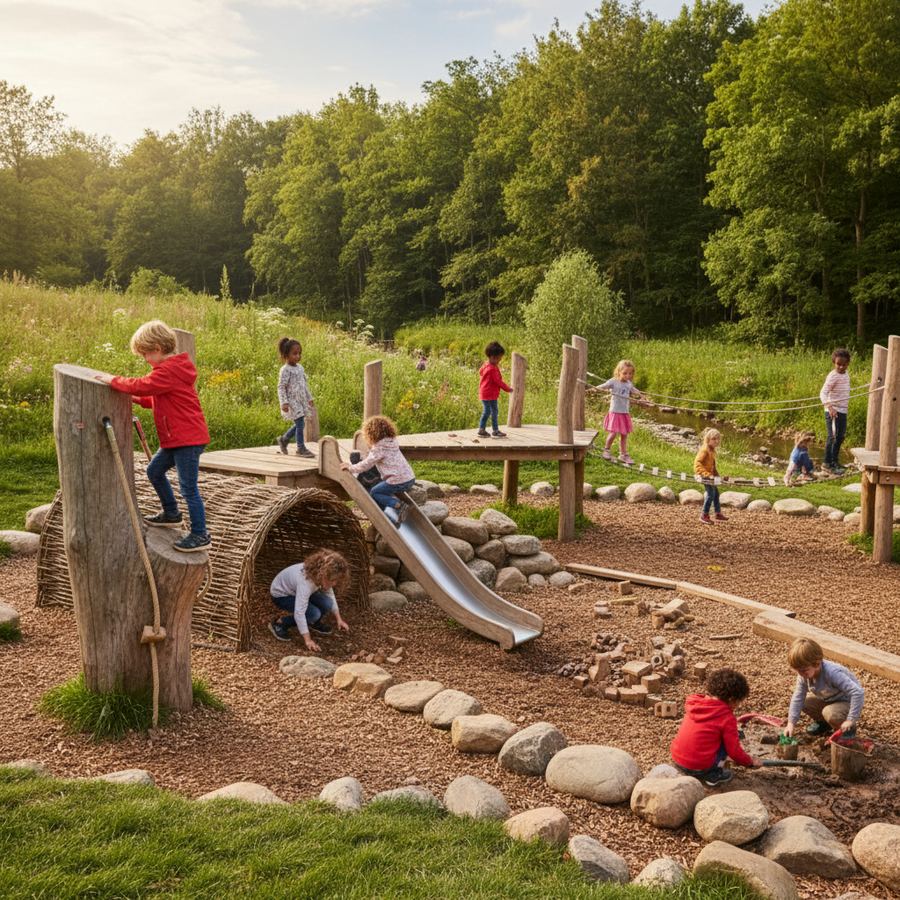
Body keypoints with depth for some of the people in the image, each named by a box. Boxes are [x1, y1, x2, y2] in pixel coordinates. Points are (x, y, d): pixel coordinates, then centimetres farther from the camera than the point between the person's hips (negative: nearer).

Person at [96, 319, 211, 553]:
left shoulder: (168, 371, -19)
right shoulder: (172, 368, 15)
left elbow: (141, 386, -27)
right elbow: (156, 399, 22)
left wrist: (113, 380, -14)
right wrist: (136, 399, 8)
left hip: (187, 439, -11)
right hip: (175, 438, 11)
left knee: (188, 488, -6)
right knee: (154, 470, 22)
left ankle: (200, 535, 1)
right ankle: (171, 514, 35)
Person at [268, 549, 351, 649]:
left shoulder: (321, 576, -19)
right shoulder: (305, 582, -41)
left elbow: (330, 595, 0)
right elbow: (299, 613, -42)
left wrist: (338, 619, 0)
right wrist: (308, 640, -40)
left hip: (297, 591, 7)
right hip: (280, 595, -7)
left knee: (327, 604, -17)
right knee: (314, 614, -26)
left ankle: (314, 623, 14)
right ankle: (279, 623, -7)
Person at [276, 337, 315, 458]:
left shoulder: (300, 368, 10)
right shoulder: (285, 370, -14)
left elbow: (305, 384, 20)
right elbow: (281, 387, -16)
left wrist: (309, 398, 22)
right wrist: (284, 403, -22)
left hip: (301, 400, 8)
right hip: (292, 401, -8)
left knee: (299, 424, 11)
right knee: (300, 423, -7)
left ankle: (284, 439, 30)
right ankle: (301, 448, 3)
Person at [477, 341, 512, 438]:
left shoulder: (485, 365, 10)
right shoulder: (492, 369, -20)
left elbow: (480, 372, 27)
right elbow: (498, 381, -18)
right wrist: (508, 389, -8)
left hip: (484, 394, 10)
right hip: (490, 394, -10)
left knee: (486, 411, 14)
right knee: (494, 411, -4)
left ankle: (481, 429, 17)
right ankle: (495, 430, 1)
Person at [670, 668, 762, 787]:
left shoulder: (694, 703, 6)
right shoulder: (727, 718, -10)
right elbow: (734, 751, -6)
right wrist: (750, 761, 14)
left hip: (676, 760, 6)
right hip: (699, 767, -6)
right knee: (733, 736, 6)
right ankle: (713, 775, 3)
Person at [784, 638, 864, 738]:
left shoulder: (832, 673, -37)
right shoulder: (804, 675, -16)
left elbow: (858, 692, -39)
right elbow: (798, 698, -10)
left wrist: (851, 720, -38)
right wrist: (791, 723, -19)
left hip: (847, 703, -7)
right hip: (828, 700, 7)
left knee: (830, 713, -33)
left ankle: (848, 729, -3)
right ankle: (822, 722, 16)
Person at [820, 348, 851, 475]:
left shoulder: (846, 375, 9)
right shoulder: (833, 376, -17)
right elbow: (823, 393, -27)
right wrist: (829, 407, -40)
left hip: (843, 411, 9)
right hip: (833, 411, -9)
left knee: (840, 437, 17)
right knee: (832, 437, -6)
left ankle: (835, 461, 29)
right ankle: (828, 463, 1)